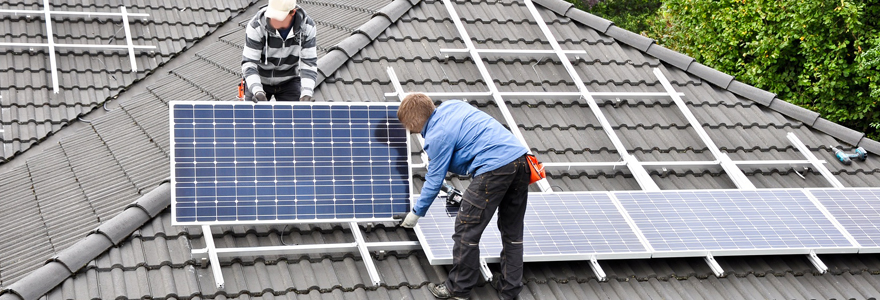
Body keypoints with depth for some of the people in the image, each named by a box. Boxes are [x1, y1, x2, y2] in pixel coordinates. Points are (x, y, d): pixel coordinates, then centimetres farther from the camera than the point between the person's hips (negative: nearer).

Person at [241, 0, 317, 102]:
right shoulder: (256, 26, -29)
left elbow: (309, 63, -21)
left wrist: (306, 95, -36)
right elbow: (249, 63, -27)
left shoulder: (307, 26, -23)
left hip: (288, 80, 1)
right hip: (259, 79, -1)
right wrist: (257, 92, -43)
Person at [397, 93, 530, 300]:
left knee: (466, 229, 3)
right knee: (512, 230, 17)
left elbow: (434, 181, 1)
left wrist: (416, 213, 14)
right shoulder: (452, 105, 18)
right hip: (521, 158, 9)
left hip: (495, 167, -9)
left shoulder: (437, 135, -5)